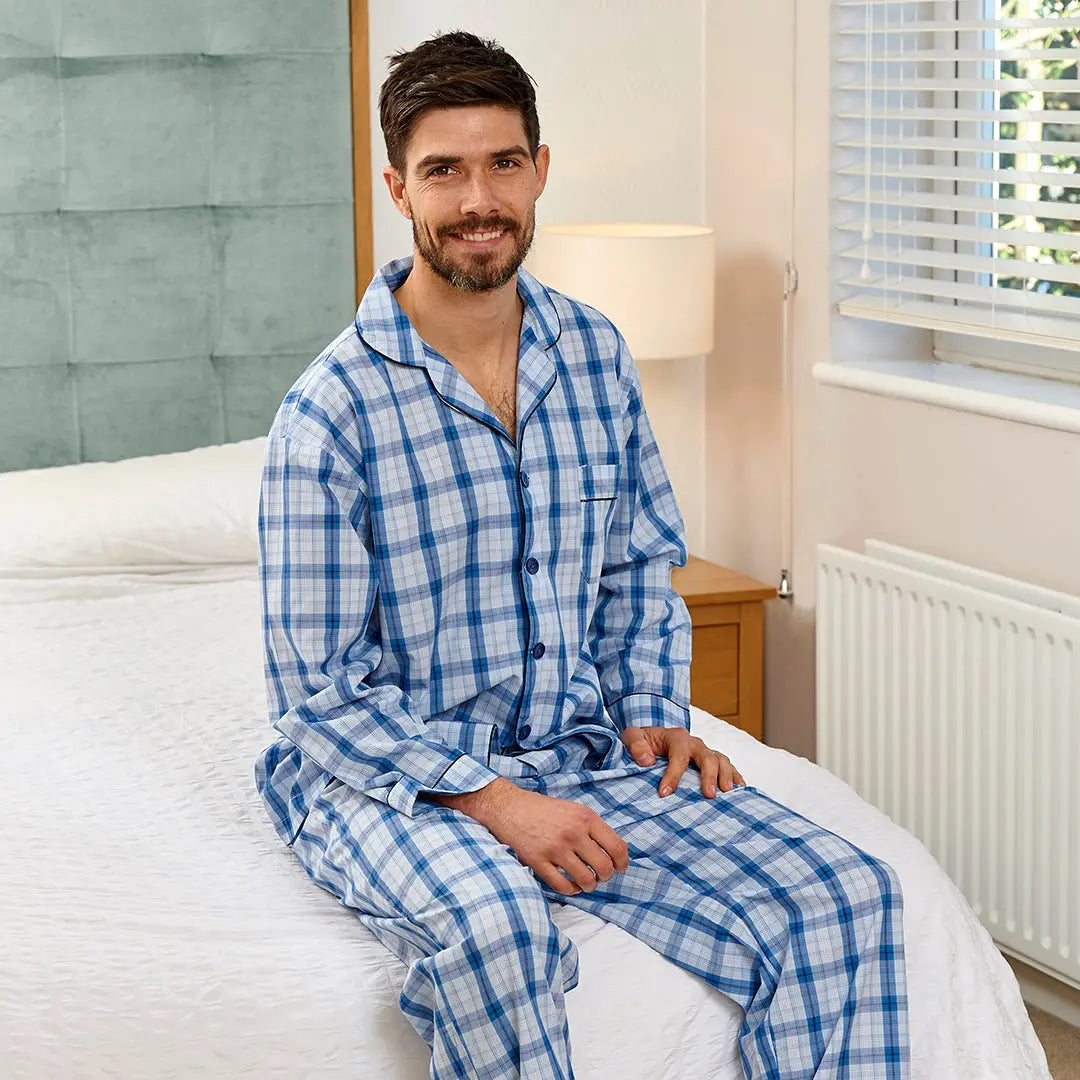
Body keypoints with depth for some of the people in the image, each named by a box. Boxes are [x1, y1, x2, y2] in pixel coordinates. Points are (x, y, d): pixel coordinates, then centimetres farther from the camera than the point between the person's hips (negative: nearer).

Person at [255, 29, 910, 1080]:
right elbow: (318, 694, -12)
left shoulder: (595, 354, 5)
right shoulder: (330, 413, -13)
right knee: (493, 926, -39)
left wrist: (650, 713, 2)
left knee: (846, 896, -16)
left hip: (581, 756, 5)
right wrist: (487, 798, -21)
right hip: (394, 779, -5)